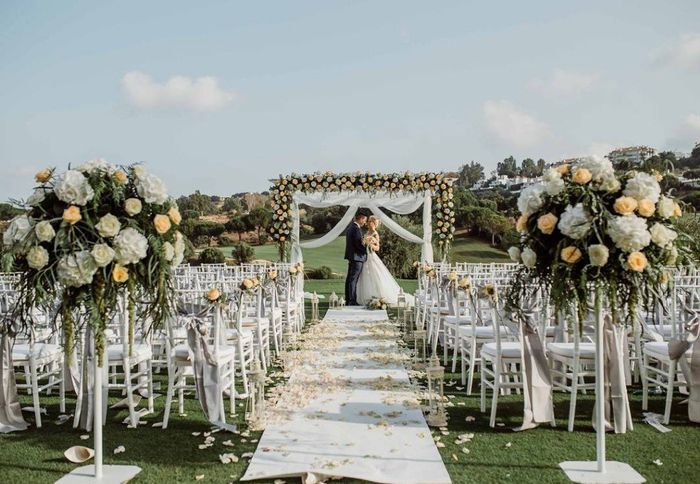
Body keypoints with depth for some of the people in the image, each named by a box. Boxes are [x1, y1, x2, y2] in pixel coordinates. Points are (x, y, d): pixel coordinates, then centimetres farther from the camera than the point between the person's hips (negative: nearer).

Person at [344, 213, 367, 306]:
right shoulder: (357, 229, -16)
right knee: (353, 279, -8)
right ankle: (352, 301, -6)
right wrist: (367, 249, -6)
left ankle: (348, 300, 18)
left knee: (349, 278, 12)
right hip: (357, 257, -10)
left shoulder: (350, 228, 14)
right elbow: (359, 244, -21)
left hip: (351, 257, 10)